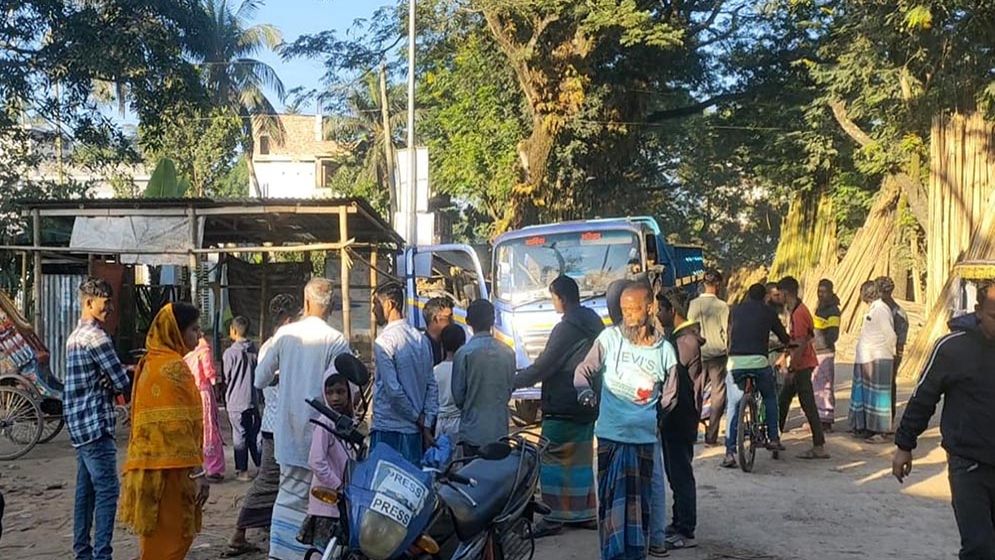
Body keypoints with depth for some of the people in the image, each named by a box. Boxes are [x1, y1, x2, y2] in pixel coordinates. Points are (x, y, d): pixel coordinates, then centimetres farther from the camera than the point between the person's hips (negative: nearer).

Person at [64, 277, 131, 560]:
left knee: (86, 490, 13)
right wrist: (113, 384, 7)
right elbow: (122, 382, -15)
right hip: (96, 425, -10)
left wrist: (107, 383, 0)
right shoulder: (96, 336, -15)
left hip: (80, 424, 10)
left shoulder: (75, 336, 17)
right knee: (107, 491, -8)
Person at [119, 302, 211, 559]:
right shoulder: (173, 367, -14)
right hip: (169, 470, -10)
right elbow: (178, 427, -21)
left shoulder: (152, 363, 15)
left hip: (152, 467, 10)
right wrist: (197, 472, -20)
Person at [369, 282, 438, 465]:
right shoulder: (421, 339, 9)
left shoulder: (384, 341, -13)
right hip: (415, 431, 7)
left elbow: (393, 390, -18)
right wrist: (426, 425, 9)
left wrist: (416, 417, -6)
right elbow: (432, 386, 10)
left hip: (387, 430, -7)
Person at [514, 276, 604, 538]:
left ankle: (553, 517, -1)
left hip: (562, 408, -9)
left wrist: (513, 382, -6)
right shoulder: (594, 323, 10)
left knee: (552, 459, -3)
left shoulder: (566, 329, -17)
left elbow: (543, 367, -15)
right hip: (588, 405, 9)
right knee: (581, 458, 15)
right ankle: (586, 513, 19)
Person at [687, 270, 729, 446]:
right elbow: (727, 332, -6)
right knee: (718, 394, 3)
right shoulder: (722, 306, -9)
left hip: (698, 353, 3)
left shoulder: (693, 304, -1)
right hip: (717, 353, -3)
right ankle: (711, 436, 0)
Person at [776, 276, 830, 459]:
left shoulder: (798, 313, -19)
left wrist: (791, 369, -20)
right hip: (800, 364, 10)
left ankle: (819, 447, -5)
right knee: (783, 400, 18)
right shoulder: (797, 310, 11)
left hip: (802, 365, -10)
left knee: (808, 405, -8)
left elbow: (801, 344, -22)